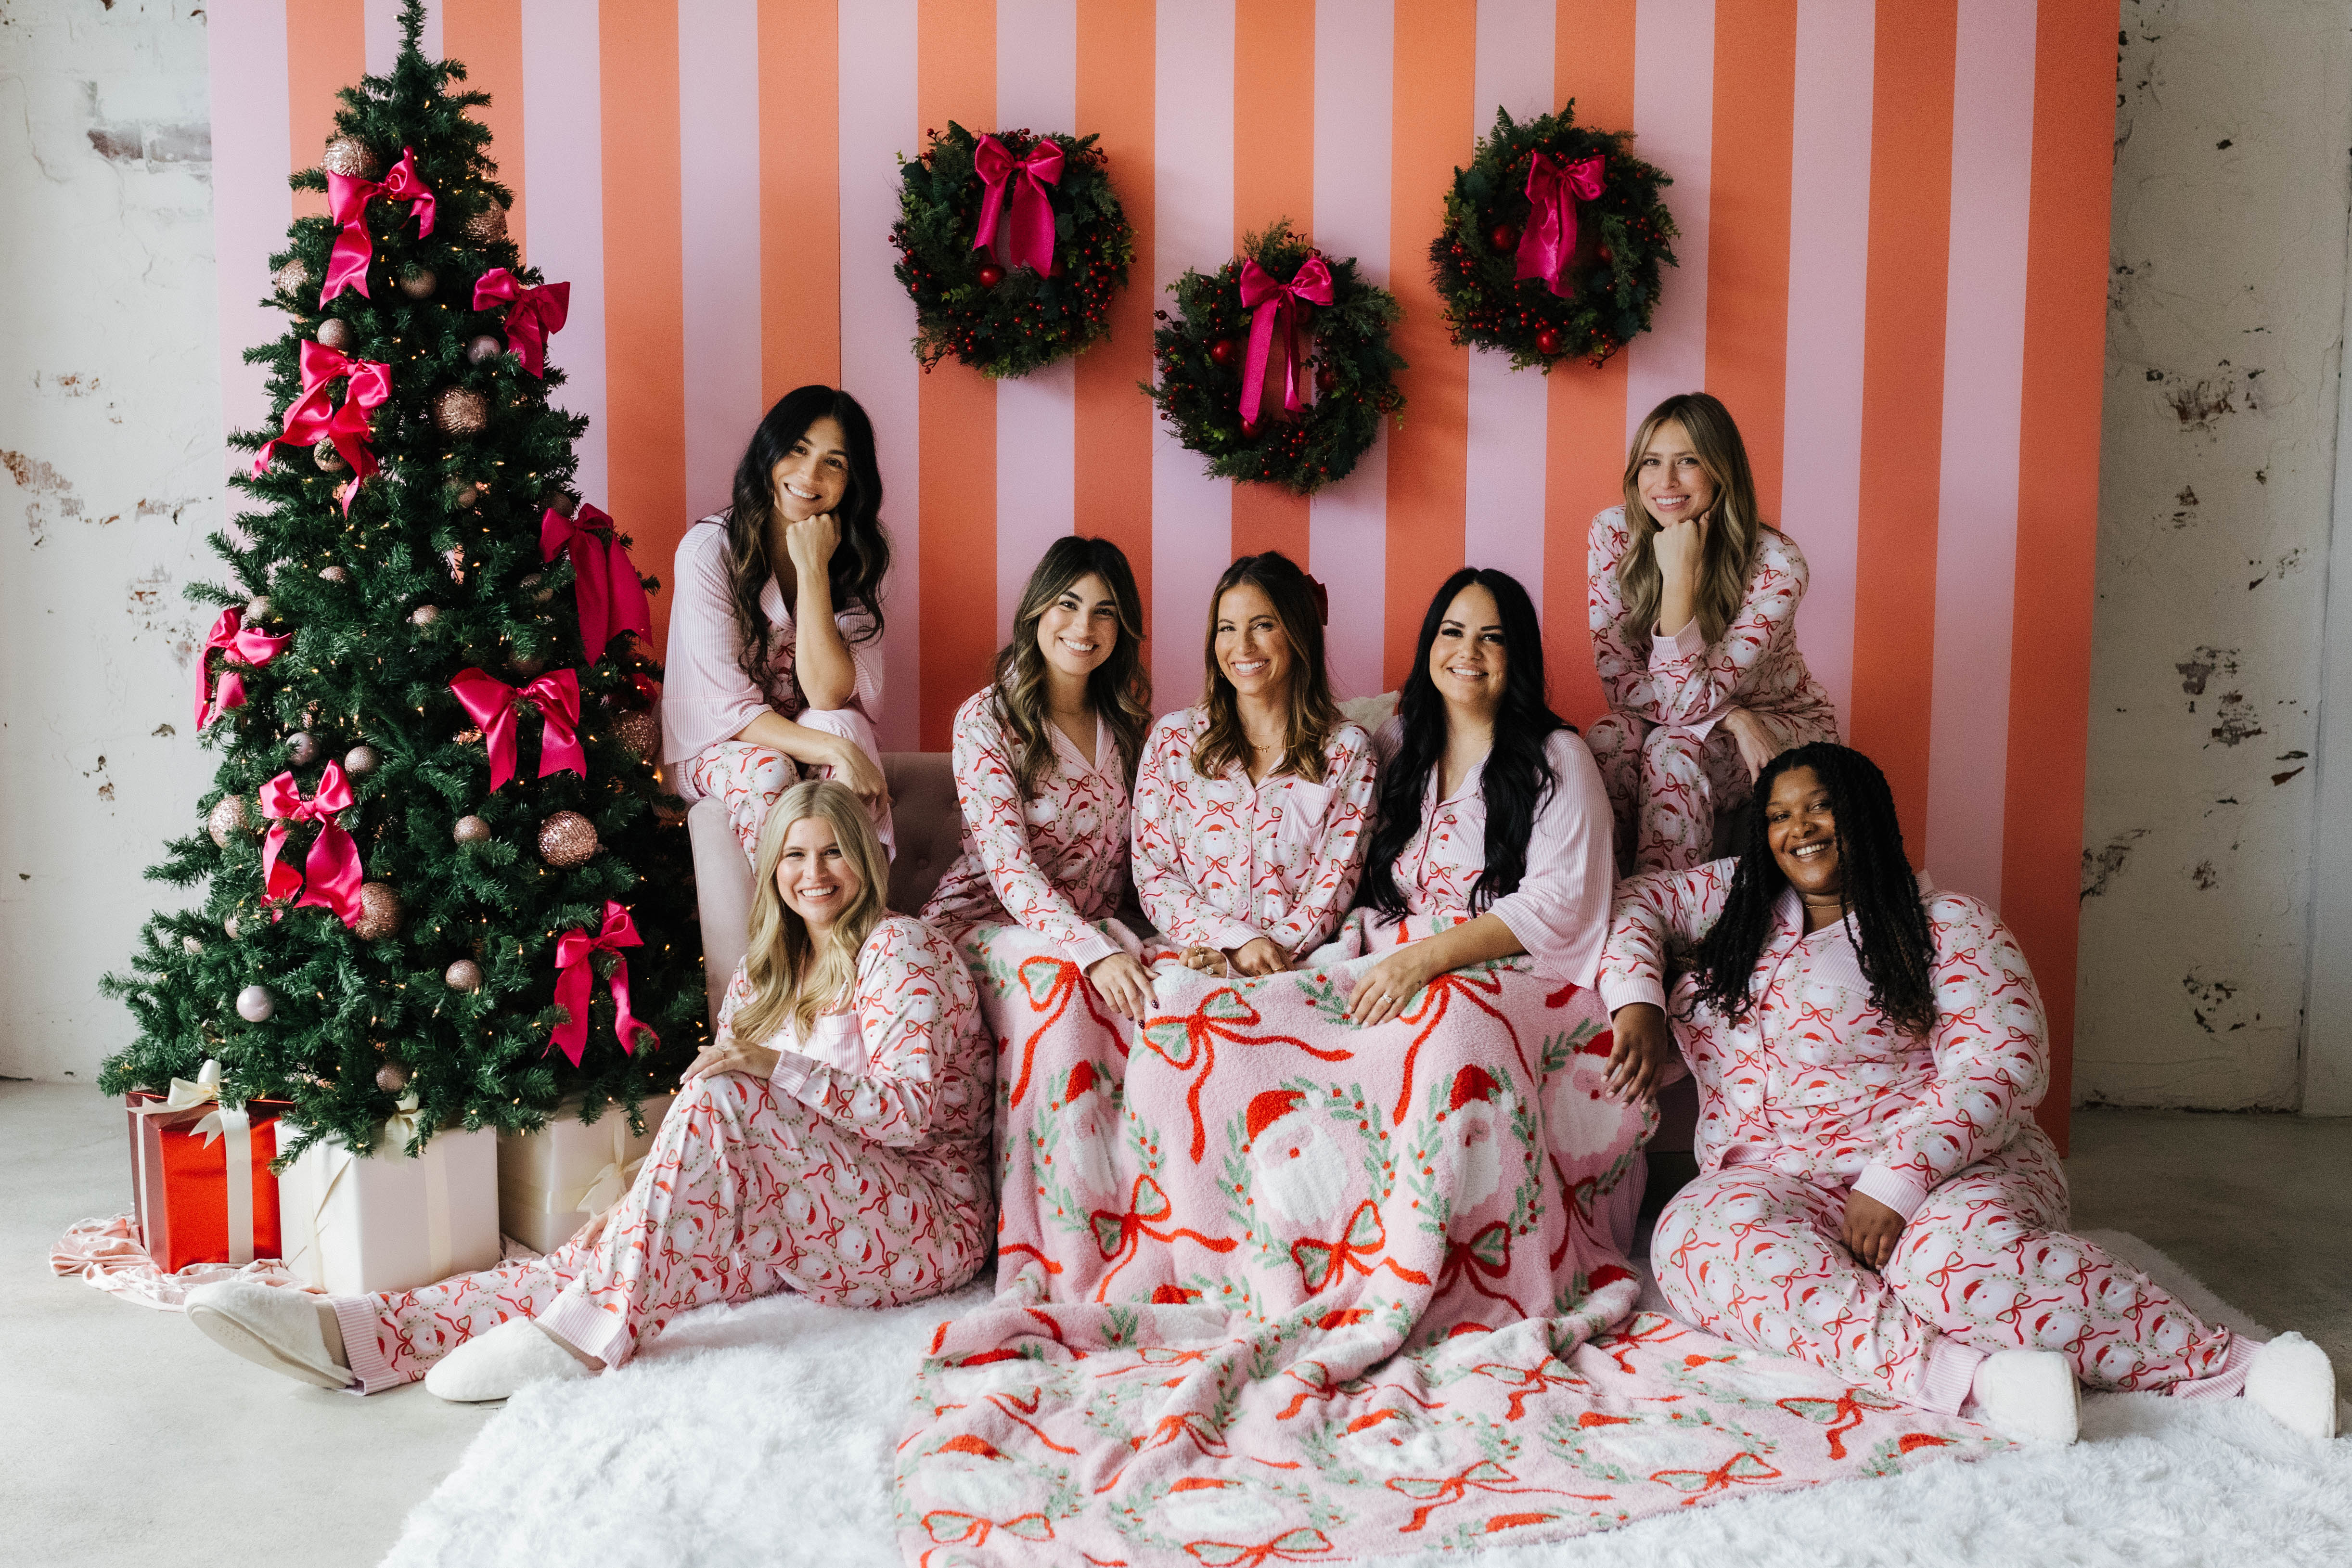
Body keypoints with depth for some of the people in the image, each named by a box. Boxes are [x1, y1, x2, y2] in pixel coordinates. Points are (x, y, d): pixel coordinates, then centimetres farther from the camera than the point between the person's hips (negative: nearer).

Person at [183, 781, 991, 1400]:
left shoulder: (898, 949, -5)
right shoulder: (765, 976, 16)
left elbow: (912, 1112, -15)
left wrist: (777, 1067, -25)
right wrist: (646, 1198, -6)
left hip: (924, 1228, -6)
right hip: (798, 1231, 6)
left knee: (720, 1096, -29)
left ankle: (589, 1332, -30)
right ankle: (361, 1335, -23)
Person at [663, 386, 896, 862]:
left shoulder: (858, 557, -7)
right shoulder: (710, 549, -18)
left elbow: (828, 696, -20)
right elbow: (730, 708, -20)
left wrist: (813, 569, -26)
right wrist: (839, 752, -33)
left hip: (807, 732, 3)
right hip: (714, 747, -2)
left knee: (839, 726, -30)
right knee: (767, 771, -34)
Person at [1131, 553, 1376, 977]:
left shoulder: (1347, 750, 7)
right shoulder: (1172, 740, 9)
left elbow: (1335, 884, 2)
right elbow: (1153, 876, 5)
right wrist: (1238, 940, -11)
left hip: (1302, 964, -1)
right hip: (1189, 962, 1)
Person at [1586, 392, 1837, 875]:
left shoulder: (1776, 562, -25)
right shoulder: (1615, 533, -14)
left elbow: (1689, 701, -29)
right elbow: (1620, 682, -14)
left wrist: (1680, 575, -35)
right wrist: (1734, 718, -26)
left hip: (1784, 727, -3)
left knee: (1675, 748, -31)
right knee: (1610, 738, -28)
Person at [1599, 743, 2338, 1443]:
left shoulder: (1947, 926, 0)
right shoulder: (1736, 899, 16)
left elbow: (1998, 1071, -10)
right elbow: (1632, 903, 19)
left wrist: (1895, 1182, -23)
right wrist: (1638, 1002, -3)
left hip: (1938, 1169, -3)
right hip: (1777, 1178, 4)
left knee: (1954, 1251, -40)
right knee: (1695, 1236, -32)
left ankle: (2233, 1363, -33)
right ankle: (1958, 1372, -45)